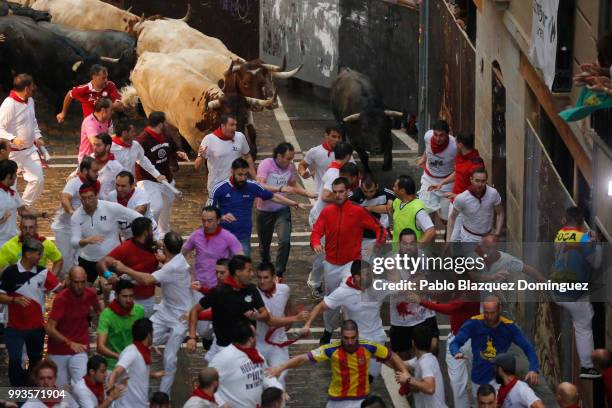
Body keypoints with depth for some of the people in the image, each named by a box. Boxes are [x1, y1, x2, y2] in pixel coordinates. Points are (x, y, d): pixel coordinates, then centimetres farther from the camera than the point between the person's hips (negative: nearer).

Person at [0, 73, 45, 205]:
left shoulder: (30, 101, 5)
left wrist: (37, 136, 8)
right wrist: (12, 139, -38)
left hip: (30, 150, 8)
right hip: (13, 152, -8)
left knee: (38, 179, 5)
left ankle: (25, 206, 21)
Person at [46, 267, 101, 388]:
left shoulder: (90, 294, -2)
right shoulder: (61, 298, -17)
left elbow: (100, 312, 23)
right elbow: (49, 328, -23)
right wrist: (69, 343, -33)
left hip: (79, 349, 2)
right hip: (58, 352, -2)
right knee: (60, 387, 3)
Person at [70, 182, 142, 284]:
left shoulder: (111, 208, -16)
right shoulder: (76, 217, -7)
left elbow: (138, 218, -11)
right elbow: (74, 242, -14)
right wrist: (86, 241, -38)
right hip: (87, 261, 2)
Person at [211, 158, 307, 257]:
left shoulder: (252, 187, -2)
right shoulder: (219, 189, -9)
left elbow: (273, 196, 9)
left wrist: (296, 204, 9)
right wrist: (222, 217, -27)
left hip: (244, 238, 1)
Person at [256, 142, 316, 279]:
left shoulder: (290, 167, -4)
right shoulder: (266, 164, -18)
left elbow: (294, 185, 13)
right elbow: (260, 186, -30)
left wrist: (308, 194, -2)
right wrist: (281, 188, -38)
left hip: (282, 210, 2)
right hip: (265, 210, -2)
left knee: (285, 241, -17)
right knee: (264, 244, 13)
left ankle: (279, 274, -7)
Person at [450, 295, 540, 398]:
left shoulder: (509, 327, -15)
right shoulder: (473, 324, -16)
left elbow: (528, 348, -15)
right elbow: (454, 343, -15)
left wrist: (534, 369, -33)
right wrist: (457, 353, -40)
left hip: (498, 377, -2)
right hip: (478, 379, 2)